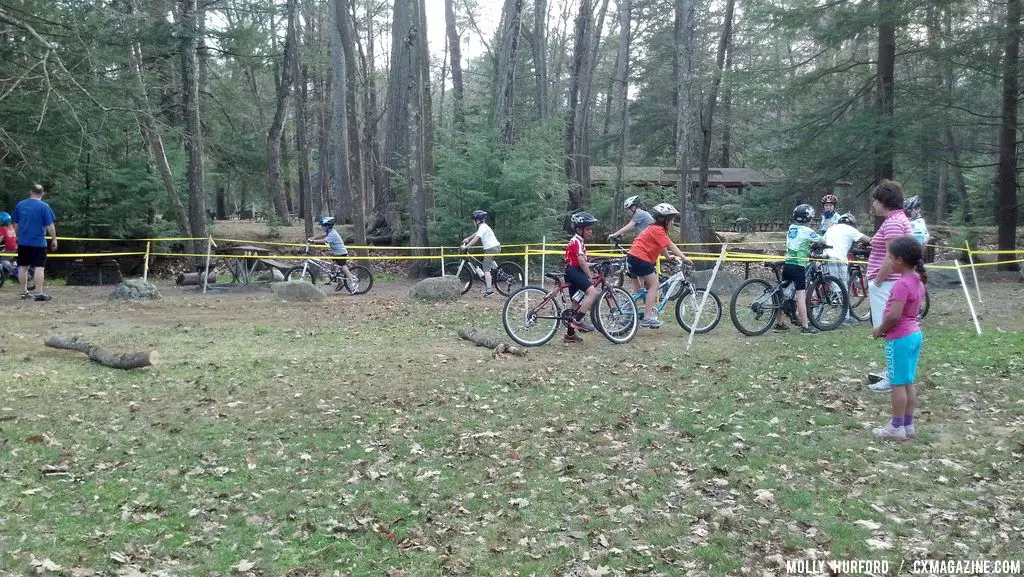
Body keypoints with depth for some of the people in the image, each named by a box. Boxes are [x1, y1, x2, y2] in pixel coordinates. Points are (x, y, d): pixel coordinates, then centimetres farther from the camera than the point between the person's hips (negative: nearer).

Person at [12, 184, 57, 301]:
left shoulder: (20, 205, 6)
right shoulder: (44, 206, -9)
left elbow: (16, 224, 12)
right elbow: (50, 226, -10)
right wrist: (54, 239, -1)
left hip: (23, 242, 5)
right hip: (38, 242, -5)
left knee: (23, 267, 13)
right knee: (39, 267, -3)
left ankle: (24, 292, 19)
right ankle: (39, 293, -8)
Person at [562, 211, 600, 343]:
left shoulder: (579, 241, 21)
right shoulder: (577, 242, -12)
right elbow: (581, 262, -20)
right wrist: (590, 277, -18)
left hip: (574, 272, 11)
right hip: (573, 271, -11)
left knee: (578, 303, 14)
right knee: (592, 292, -26)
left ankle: (570, 334, 20)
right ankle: (578, 320, -26)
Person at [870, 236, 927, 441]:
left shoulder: (901, 284, -22)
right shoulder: (917, 281, 8)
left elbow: (894, 316, -28)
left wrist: (880, 330, -11)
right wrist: (886, 328, 13)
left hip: (899, 339, -9)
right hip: (914, 334, 9)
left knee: (898, 384, 0)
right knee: (908, 383, 15)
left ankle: (896, 428, 7)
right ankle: (908, 425, 21)